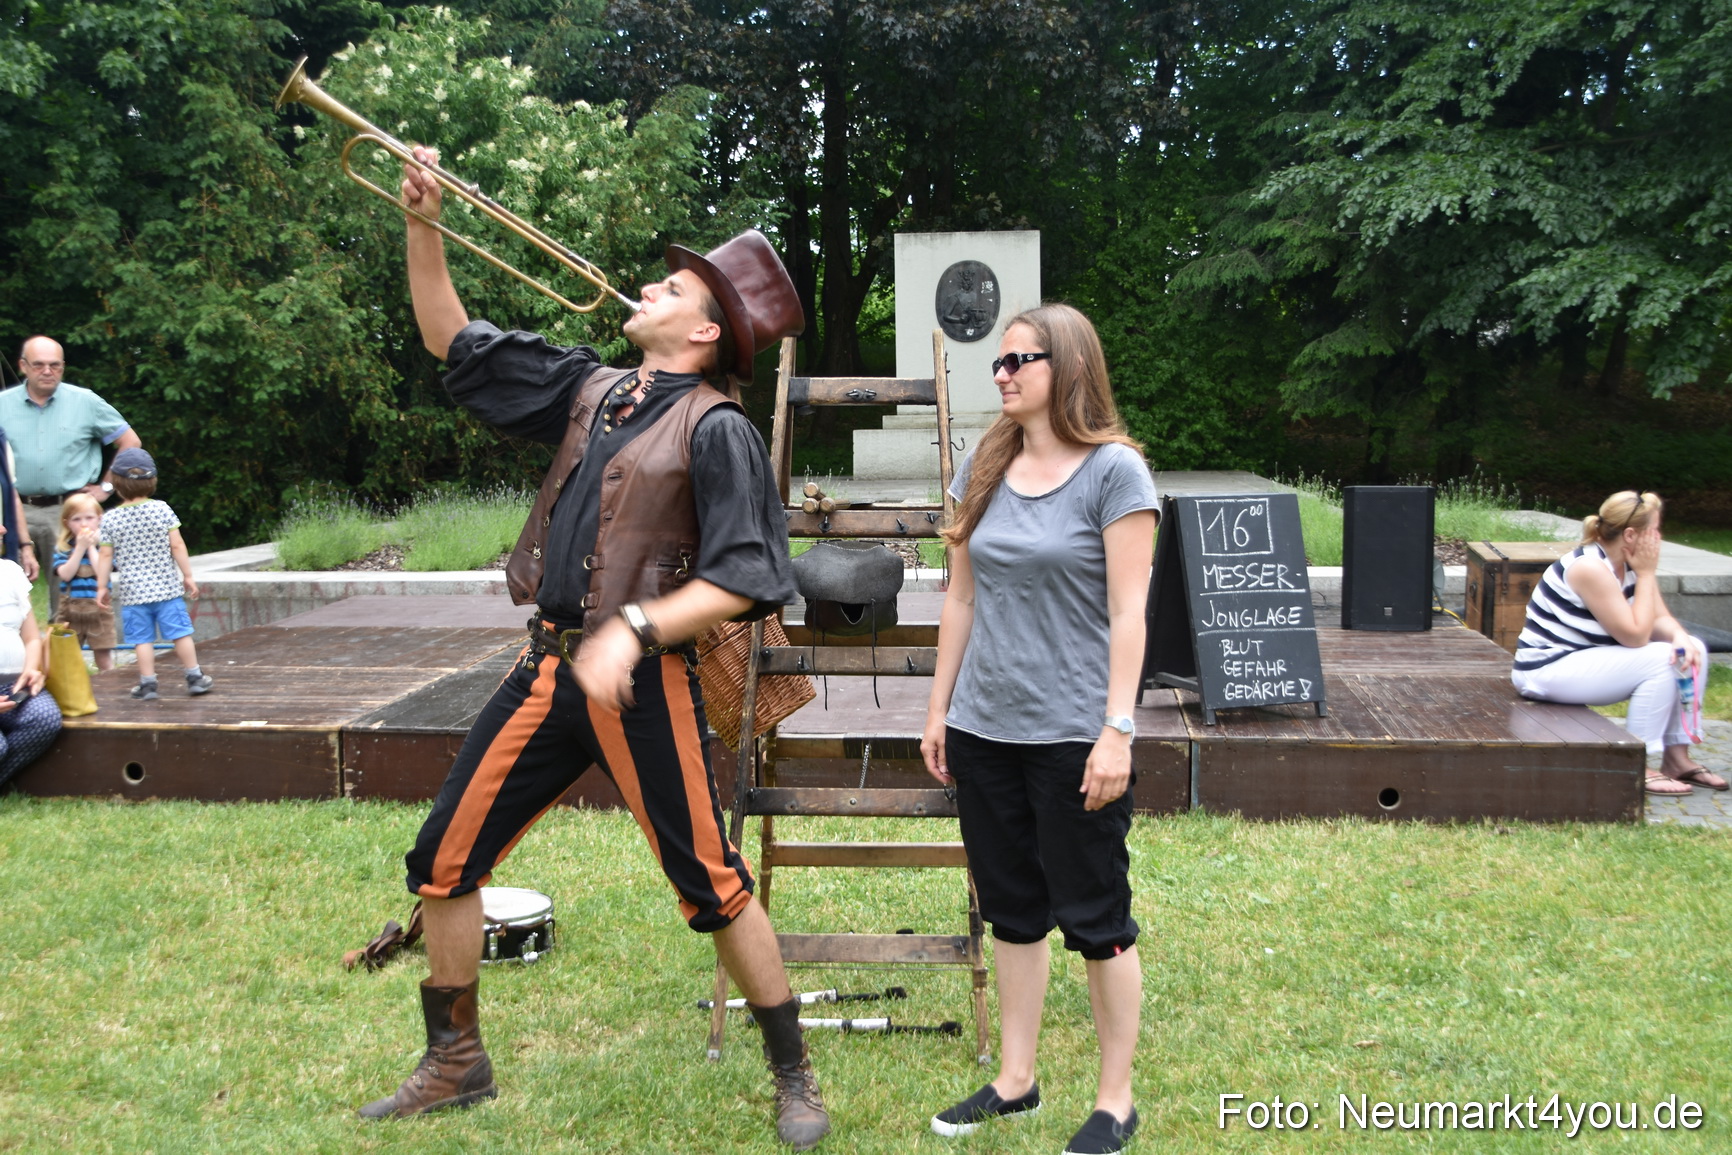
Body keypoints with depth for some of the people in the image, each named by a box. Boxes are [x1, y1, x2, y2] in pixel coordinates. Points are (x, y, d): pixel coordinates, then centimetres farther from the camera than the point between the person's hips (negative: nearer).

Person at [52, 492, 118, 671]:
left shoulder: (104, 544, -3)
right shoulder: (62, 547, 1)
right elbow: (65, 574, -15)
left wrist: (91, 546, -13)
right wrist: (81, 547, -15)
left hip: (98, 608, -1)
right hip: (70, 608, 1)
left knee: (104, 659, 6)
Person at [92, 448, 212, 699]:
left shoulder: (110, 519, -3)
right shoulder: (162, 510, -5)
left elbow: (105, 556, 0)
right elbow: (177, 546, -6)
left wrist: (102, 587, 9)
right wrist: (188, 575, 1)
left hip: (132, 592, 0)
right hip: (167, 586, 0)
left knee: (142, 639, 5)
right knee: (180, 633, 6)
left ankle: (148, 683, 6)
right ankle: (195, 677, 12)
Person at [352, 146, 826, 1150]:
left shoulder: (715, 428, -9)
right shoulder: (592, 390, 12)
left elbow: (741, 578, -16)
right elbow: (453, 342, 19)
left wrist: (633, 632, -24)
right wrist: (425, 227, 10)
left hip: (644, 680, -7)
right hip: (549, 667, 7)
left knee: (711, 881, -1)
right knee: (444, 860, 10)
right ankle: (456, 1065, 29)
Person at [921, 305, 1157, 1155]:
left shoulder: (1114, 471, -8)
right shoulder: (983, 469, 8)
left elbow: (1127, 612, -11)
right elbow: (961, 598, 12)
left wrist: (1116, 730, -16)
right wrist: (939, 709, 12)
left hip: (1072, 734, -5)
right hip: (985, 731, 6)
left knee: (1093, 918, 5)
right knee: (1012, 912, 15)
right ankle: (1015, 1079, 30)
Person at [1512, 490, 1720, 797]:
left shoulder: (1629, 563, 2)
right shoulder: (1590, 568, -26)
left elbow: (1661, 619, 2)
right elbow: (1635, 636, -24)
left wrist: (1680, 637, -21)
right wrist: (1646, 574, -18)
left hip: (1587, 659, 9)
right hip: (1546, 670, -9)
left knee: (1691, 650, -1)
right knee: (1660, 660, -22)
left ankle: (1677, 757, 6)